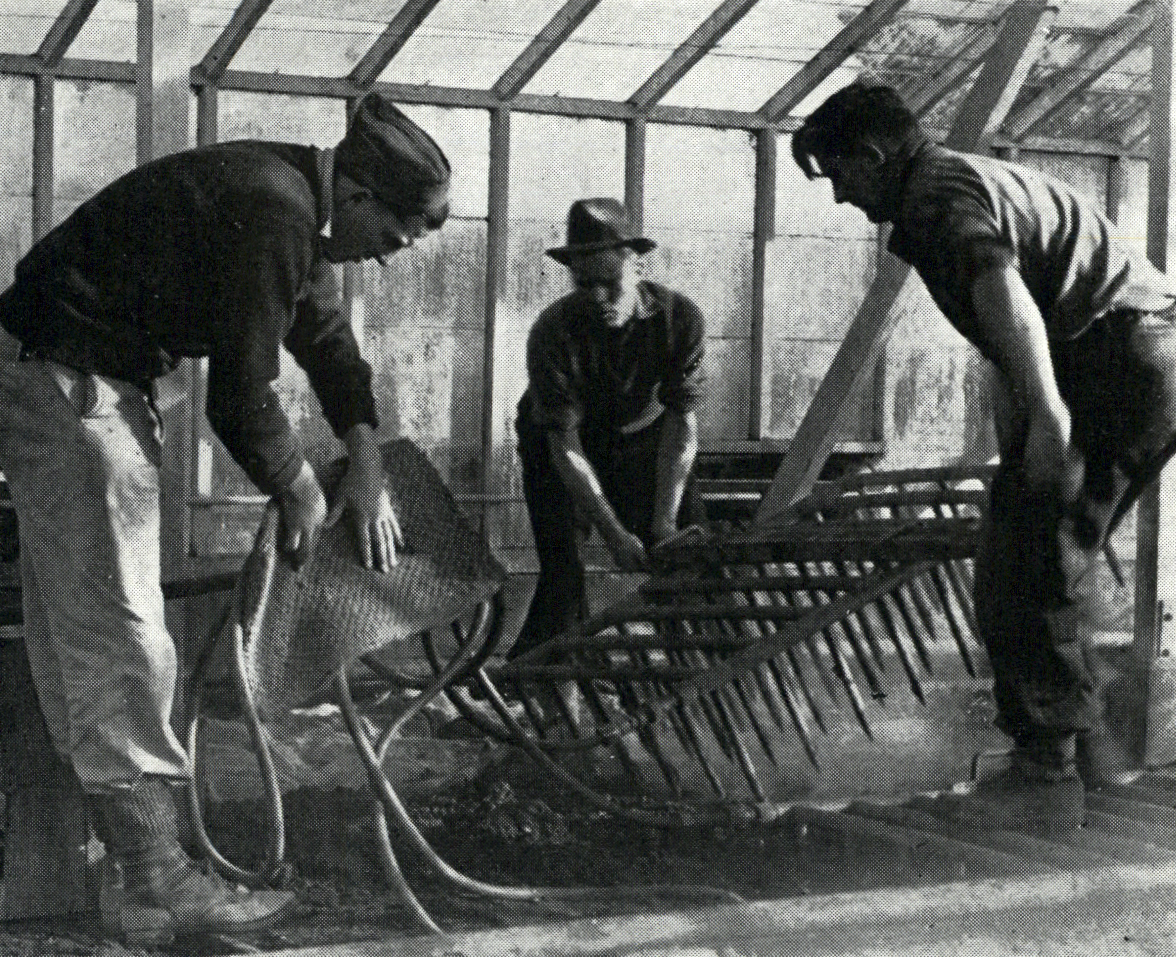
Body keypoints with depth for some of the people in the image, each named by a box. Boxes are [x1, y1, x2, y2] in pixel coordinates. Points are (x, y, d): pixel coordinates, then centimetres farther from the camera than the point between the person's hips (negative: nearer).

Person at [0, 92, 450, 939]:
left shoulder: (299, 211, 10)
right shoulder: (272, 213, -23)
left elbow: (330, 342, 19)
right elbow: (240, 393, -21)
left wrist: (368, 471, 11)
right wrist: (299, 493, -5)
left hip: (95, 384, 11)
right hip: (69, 387, -11)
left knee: (79, 629, 16)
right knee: (118, 634, -10)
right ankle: (154, 886, -7)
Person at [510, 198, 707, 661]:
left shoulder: (680, 318, -23)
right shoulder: (553, 332, -30)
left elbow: (682, 424, -19)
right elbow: (566, 447, -27)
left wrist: (663, 522, -25)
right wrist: (615, 534, -31)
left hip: (640, 439, 3)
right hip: (562, 452, -3)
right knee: (563, 575, -17)